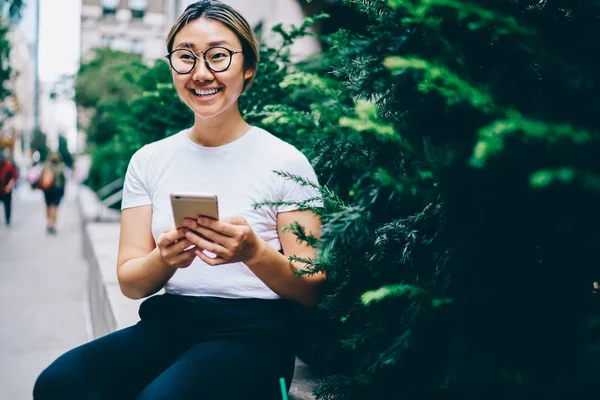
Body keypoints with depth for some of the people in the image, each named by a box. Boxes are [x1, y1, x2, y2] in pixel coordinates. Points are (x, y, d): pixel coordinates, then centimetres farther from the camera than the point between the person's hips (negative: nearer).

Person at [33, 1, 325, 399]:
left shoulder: (285, 162, -4)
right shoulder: (148, 161, 8)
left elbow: (312, 290, -4)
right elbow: (130, 284, 6)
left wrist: (255, 253, -23)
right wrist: (164, 259, -17)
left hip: (253, 330, -3)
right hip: (168, 323, 3)